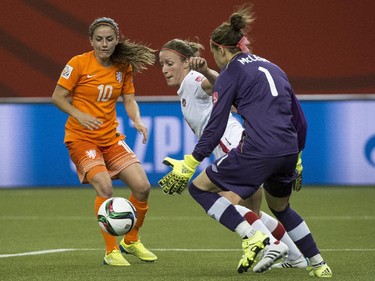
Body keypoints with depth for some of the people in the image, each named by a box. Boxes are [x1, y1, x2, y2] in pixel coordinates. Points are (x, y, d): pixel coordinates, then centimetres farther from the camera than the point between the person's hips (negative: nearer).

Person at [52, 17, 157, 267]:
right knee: (105, 187, -24)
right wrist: (79, 115, -23)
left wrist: (137, 121, -12)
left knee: (142, 186, -3)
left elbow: (129, 100, 8)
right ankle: (111, 251, -13)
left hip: (111, 137, 5)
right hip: (81, 137, -5)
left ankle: (131, 241, 20)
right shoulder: (79, 63, -11)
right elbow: (58, 97, -8)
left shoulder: (123, 67, 3)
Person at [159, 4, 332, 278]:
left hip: (257, 151, -7)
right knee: (281, 208, 32)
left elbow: (215, 127, -3)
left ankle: (252, 236, -6)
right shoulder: (272, 68, 22)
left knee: (200, 188, 8)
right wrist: (295, 159, 33)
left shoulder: (231, 73, 3)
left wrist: (188, 166, 0)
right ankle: (319, 264, 29)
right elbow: (299, 119, 23)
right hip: (288, 150, 7)